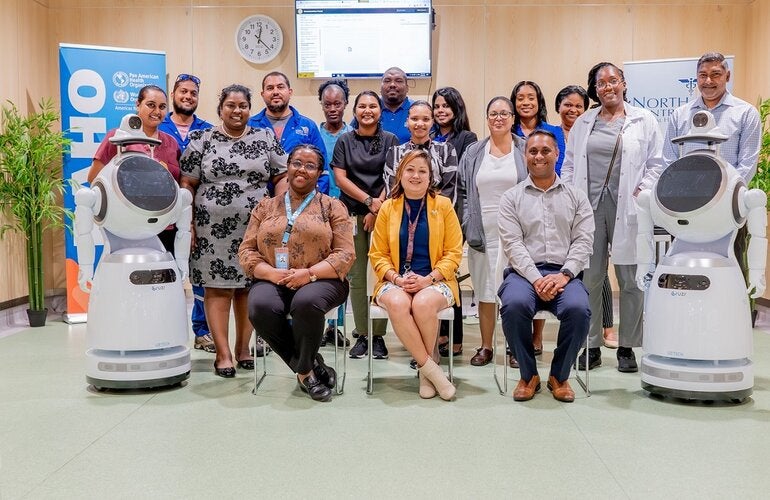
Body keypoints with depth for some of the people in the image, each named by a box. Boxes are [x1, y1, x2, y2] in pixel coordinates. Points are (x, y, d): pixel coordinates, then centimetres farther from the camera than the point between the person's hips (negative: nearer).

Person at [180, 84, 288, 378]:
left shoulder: (266, 139, 9)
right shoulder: (201, 140, 5)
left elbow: (282, 177, 8)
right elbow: (187, 184, 4)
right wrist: (188, 222, -3)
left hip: (255, 228, 2)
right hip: (214, 228, -1)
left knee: (248, 287, 6)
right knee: (217, 287, -1)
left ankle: (243, 347, 19)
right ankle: (223, 353, 5)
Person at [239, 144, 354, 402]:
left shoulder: (332, 206, 9)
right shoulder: (265, 207, 17)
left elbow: (345, 254, 0)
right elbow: (246, 250, 10)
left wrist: (309, 273, -16)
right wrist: (270, 273, -10)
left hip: (320, 281, -2)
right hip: (272, 281, 2)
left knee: (306, 303, -36)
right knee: (261, 308, -31)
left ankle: (304, 370, -8)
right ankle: (312, 366, -11)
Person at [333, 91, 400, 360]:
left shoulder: (390, 140, 9)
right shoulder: (345, 141, 11)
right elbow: (340, 178, 2)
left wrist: (378, 209, -9)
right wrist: (369, 201, -8)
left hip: (383, 214, -1)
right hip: (352, 214, 1)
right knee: (357, 277, 0)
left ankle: (378, 335, 4)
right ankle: (362, 335, 9)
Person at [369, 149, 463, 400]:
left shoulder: (443, 205, 6)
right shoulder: (388, 207, 9)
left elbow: (454, 252, 3)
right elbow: (377, 254, 8)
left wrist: (428, 279, -12)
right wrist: (396, 278, -11)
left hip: (435, 282, -1)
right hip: (395, 282, 1)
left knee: (423, 303, -34)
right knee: (397, 304, -33)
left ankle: (424, 371, -10)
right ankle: (431, 369, -19)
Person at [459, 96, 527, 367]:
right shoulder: (473, 153, 10)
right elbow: (463, 192, 11)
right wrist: (468, 226, 1)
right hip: (483, 234, 2)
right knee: (485, 290, 6)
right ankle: (486, 347, 17)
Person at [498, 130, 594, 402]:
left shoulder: (576, 196, 15)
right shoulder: (511, 198, 12)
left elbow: (583, 241, 5)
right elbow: (512, 244, 0)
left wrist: (564, 275, -13)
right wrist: (536, 279, -15)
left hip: (564, 274, 1)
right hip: (524, 272, -1)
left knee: (578, 308, -31)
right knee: (514, 305, -33)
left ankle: (559, 375, -4)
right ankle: (528, 375, -7)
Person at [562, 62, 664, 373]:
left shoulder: (644, 121, 9)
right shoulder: (583, 123, 16)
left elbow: (656, 164, 6)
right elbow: (569, 165, 14)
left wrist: (642, 192, -7)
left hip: (627, 209, -2)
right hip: (588, 206, 2)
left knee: (630, 280, 2)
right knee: (589, 279, 2)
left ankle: (627, 348, 14)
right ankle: (591, 347, 12)